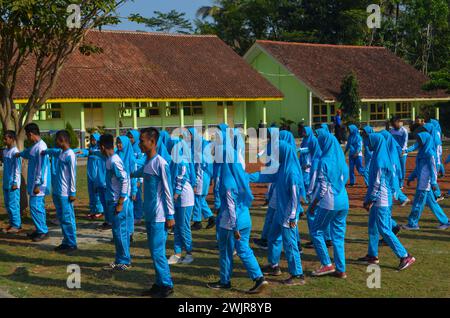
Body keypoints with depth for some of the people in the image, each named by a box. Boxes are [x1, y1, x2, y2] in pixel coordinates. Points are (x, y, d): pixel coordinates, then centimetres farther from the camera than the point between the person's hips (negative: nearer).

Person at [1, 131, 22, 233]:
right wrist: (4, 181, 16)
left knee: (13, 204, -5)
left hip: (13, 183, -8)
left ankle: (17, 225, 1)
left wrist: (15, 182, -16)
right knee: (7, 205, 11)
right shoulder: (5, 151, 12)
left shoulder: (15, 152, -13)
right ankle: (12, 224, 19)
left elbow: (17, 169, -14)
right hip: (6, 183, 8)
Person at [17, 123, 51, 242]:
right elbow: (28, 153, 37)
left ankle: (43, 232, -4)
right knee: (39, 206, 14)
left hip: (38, 183, -10)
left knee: (35, 206, -9)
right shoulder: (34, 146, 11)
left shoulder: (41, 147, -19)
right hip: (34, 182, 10)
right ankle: (40, 230, 22)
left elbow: (41, 168, -23)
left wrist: (38, 184, -23)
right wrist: (20, 154, 55)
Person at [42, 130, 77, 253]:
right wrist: (45, 151, 26)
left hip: (65, 193, -9)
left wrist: (72, 192, -15)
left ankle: (72, 244, 3)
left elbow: (72, 175, -14)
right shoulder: (59, 153, 12)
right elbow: (52, 151, 41)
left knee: (67, 219, -4)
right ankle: (66, 241, 20)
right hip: (57, 191, 9)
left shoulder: (70, 155, -13)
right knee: (61, 218, 12)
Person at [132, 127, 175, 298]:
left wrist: (170, 215, -15)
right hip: (149, 215, 8)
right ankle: (159, 284, 20)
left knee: (157, 252, -5)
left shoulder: (160, 163, -15)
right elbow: (138, 173, 32)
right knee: (154, 251, 12)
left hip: (159, 217, -8)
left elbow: (167, 191, -15)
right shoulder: (146, 163, 8)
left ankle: (167, 285, 6)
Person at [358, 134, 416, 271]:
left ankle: (405, 256, -4)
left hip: (380, 201, -10)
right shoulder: (380, 157, 10)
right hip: (380, 199, 10)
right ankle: (372, 255, 26)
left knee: (384, 230, -7)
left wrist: (370, 201, -13)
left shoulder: (379, 160, -19)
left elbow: (377, 183, -20)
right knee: (372, 227, 17)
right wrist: (369, 199, 19)